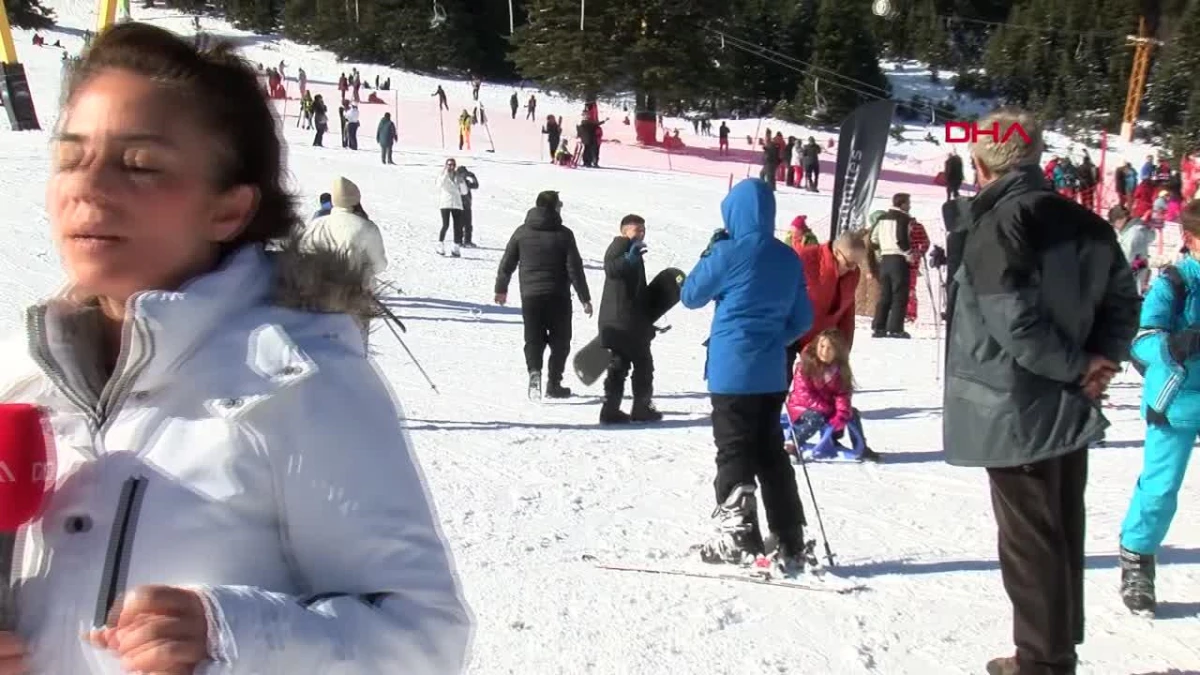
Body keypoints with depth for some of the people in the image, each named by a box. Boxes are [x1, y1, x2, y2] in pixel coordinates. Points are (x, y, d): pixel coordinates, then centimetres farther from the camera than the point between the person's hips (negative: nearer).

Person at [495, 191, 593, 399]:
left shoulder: (522, 232, 2)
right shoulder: (564, 234, -6)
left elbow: (507, 263, 6)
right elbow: (574, 268, -8)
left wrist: (501, 289, 20)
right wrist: (585, 298, -2)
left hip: (530, 296, 2)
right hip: (558, 296, -2)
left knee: (533, 339, 10)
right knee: (560, 341, 11)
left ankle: (534, 371, -16)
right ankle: (553, 384, 9)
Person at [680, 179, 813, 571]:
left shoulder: (728, 253, -11)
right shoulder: (789, 259, 7)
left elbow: (690, 296, 2)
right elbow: (802, 320, 12)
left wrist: (710, 253, 13)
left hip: (732, 371, -6)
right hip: (771, 374, 6)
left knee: (734, 455, 1)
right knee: (771, 455, 14)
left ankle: (739, 541, 2)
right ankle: (791, 544, 18)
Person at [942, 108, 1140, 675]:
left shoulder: (997, 225, -17)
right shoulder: (1087, 224, 7)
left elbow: (1015, 320, -24)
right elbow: (1123, 300, 10)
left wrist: (1075, 366, -12)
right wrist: (1103, 359, -1)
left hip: (1017, 410, -8)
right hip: (1071, 409, 8)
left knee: (1029, 541, 3)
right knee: (1062, 533, 18)